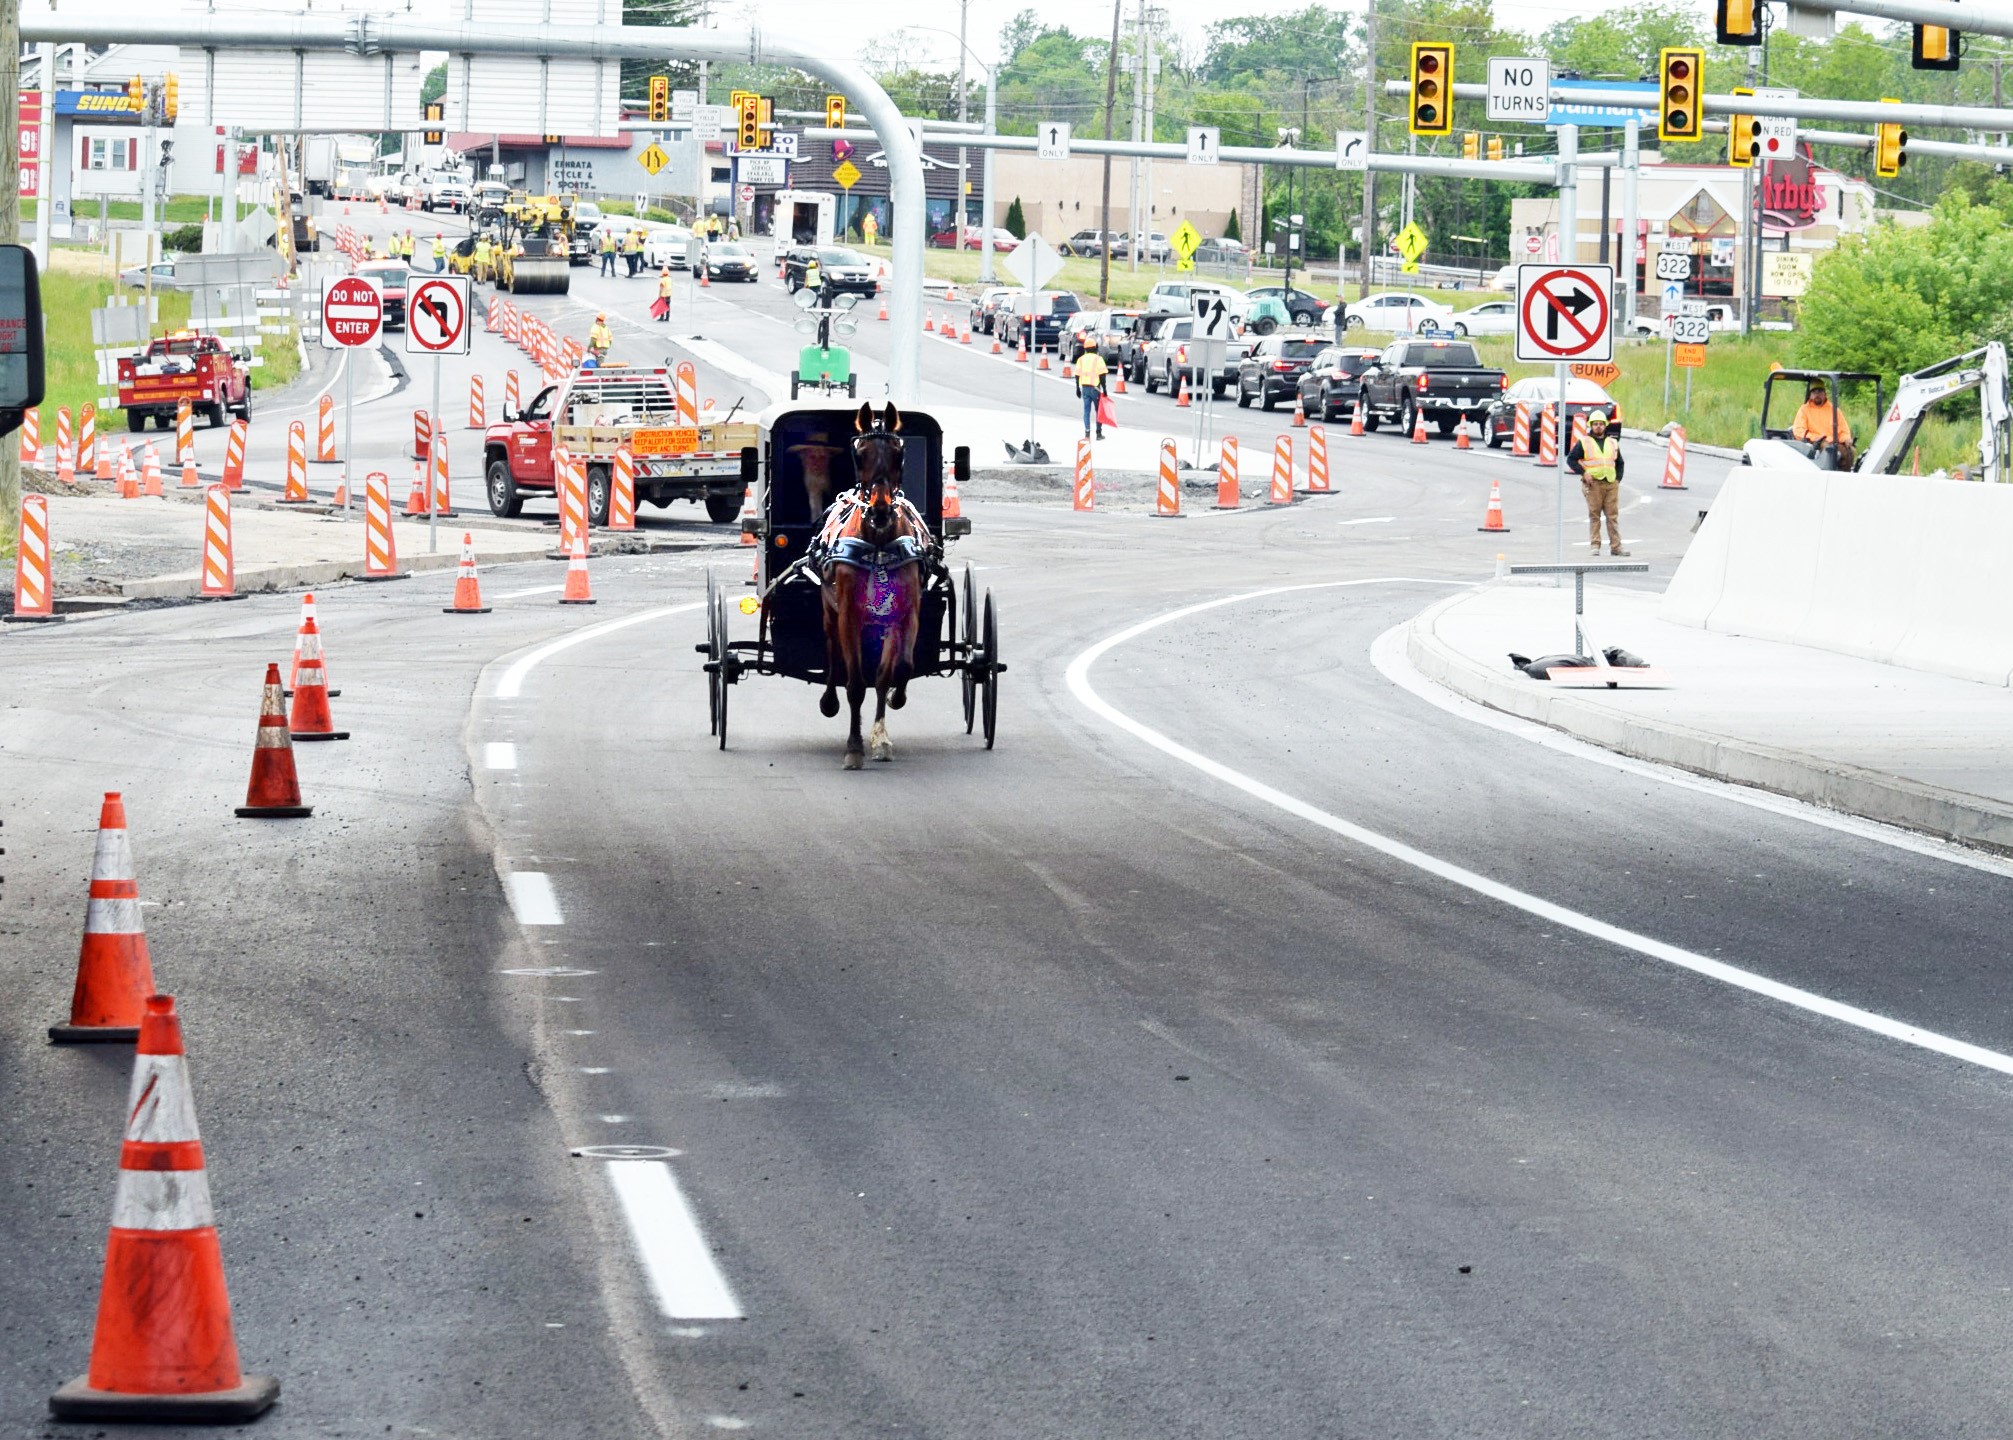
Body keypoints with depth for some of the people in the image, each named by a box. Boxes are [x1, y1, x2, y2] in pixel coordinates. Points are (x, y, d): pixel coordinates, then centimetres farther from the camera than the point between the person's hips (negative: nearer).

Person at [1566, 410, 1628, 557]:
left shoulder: (1613, 443, 16)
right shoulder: (1583, 443, 4)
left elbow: (1619, 463, 24)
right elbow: (1571, 459, 3)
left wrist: (1618, 479, 10)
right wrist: (1583, 473, -7)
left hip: (1611, 484, 3)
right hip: (1593, 484, -3)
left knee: (1613, 516, 1)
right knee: (1594, 516, -3)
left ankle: (1616, 546, 2)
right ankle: (1595, 546, 0)